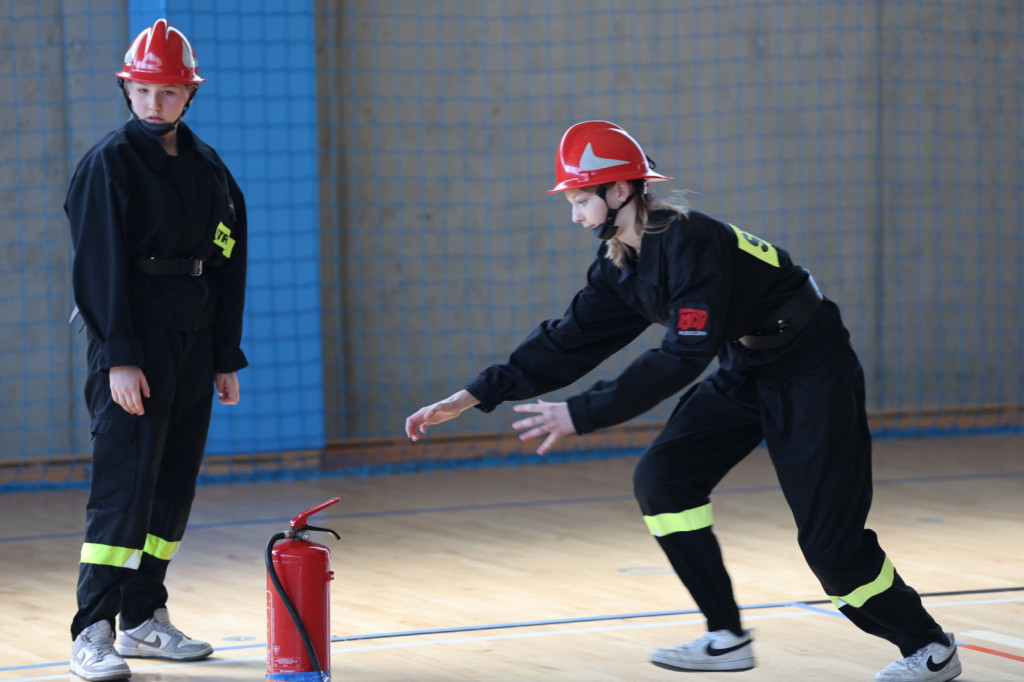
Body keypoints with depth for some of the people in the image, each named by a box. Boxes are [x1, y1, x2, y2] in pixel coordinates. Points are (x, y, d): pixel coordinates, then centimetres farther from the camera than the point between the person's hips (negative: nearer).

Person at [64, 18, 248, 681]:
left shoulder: (209, 168, 12)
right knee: (125, 481, -12)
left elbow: (229, 265, 15)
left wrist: (227, 358, 12)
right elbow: (99, 266, -12)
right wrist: (119, 357, -19)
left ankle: (144, 617, 18)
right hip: (134, 341, -7)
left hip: (194, 341, 7)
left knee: (175, 483, 9)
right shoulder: (109, 163, -7)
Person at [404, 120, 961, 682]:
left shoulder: (687, 242, -29)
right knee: (660, 479, -4)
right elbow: (572, 338, 3)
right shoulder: (621, 261, -1)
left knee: (830, 540, -9)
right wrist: (475, 396, -3)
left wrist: (581, 414, -34)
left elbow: (684, 356, -34)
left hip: (812, 372, -9)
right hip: (744, 370, 9)